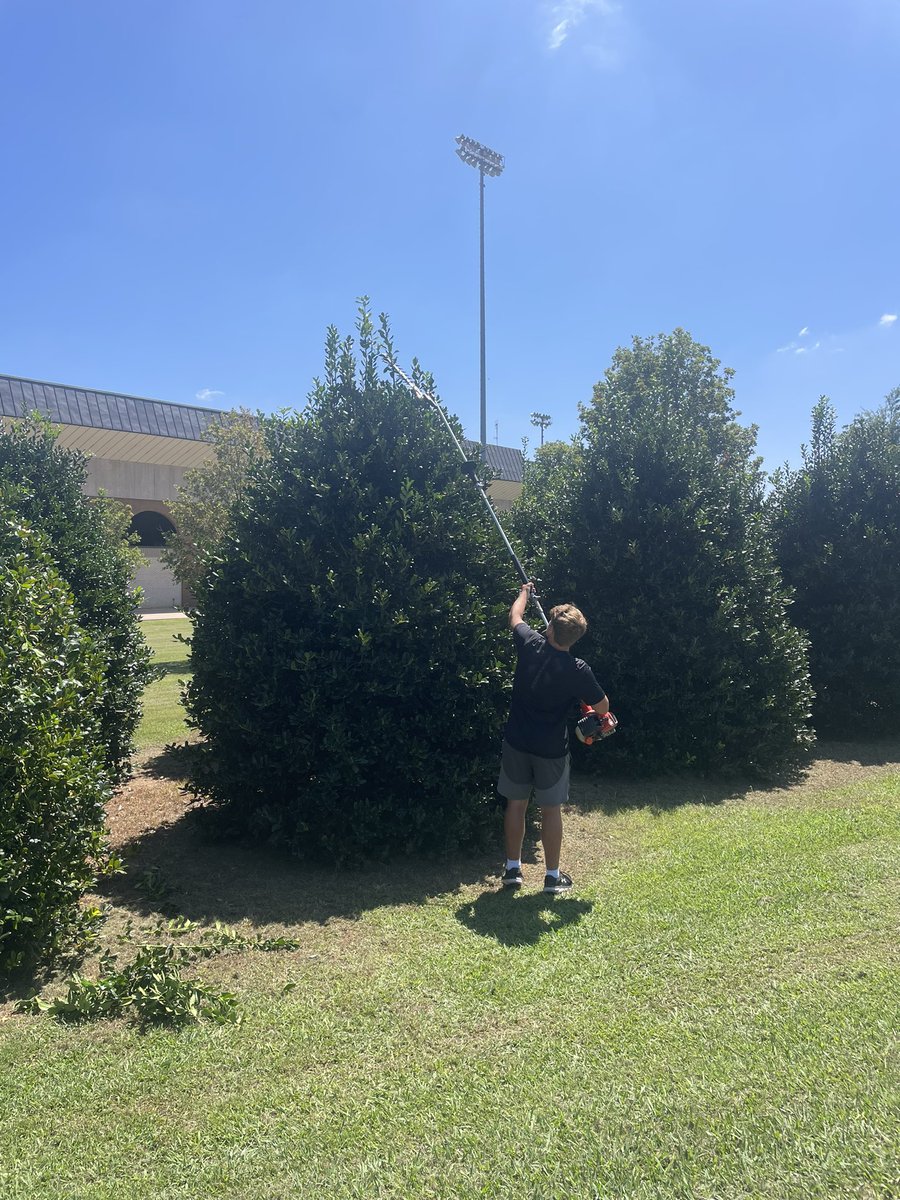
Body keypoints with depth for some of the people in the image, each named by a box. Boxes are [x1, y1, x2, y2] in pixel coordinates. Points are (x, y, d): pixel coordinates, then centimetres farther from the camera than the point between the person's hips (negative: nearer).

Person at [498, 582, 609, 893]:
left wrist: (524, 592, 28)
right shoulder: (578, 671, -17)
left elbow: (515, 616, 10)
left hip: (517, 741, 3)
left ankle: (513, 868, 25)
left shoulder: (530, 645, -12)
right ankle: (552, 876, 19)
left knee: (516, 804, 14)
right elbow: (602, 707, -6)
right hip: (551, 749, -2)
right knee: (551, 809, 10)